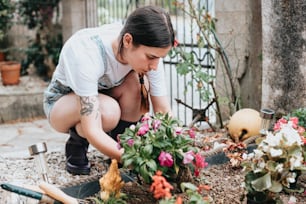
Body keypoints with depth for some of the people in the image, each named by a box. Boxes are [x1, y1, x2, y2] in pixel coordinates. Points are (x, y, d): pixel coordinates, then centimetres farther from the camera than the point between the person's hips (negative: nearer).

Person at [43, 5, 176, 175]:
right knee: (108, 111, -36)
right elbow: (92, 131, -42)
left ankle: (122, 145, -8)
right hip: (61, 102, -5)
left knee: (137, 81, -27)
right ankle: (76, 146, -5)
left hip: (102, 93, 5)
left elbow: (164, 111, -20)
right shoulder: (86, 54, -40)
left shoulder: (148, 51, -24)